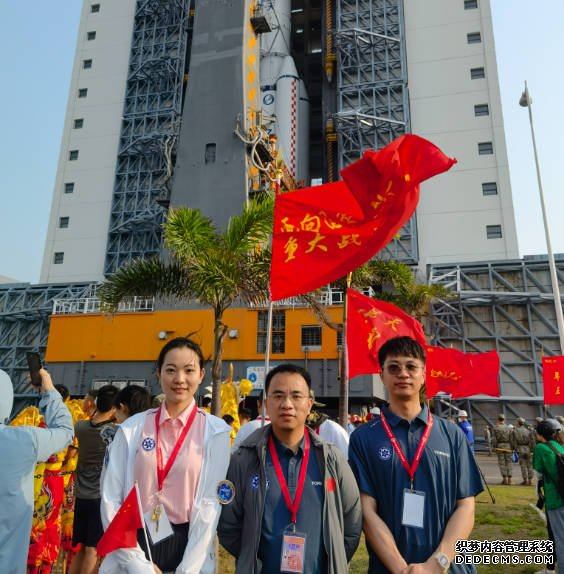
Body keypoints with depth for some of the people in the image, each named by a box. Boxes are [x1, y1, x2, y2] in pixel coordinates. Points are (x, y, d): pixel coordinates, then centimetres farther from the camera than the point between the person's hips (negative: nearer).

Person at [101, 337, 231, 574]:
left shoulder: (215, 431, -7)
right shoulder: (131, 428, -4)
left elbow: (209, 503, -9)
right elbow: (111, 499, -5)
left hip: (187, 545, -1)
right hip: (134, 544, 1)